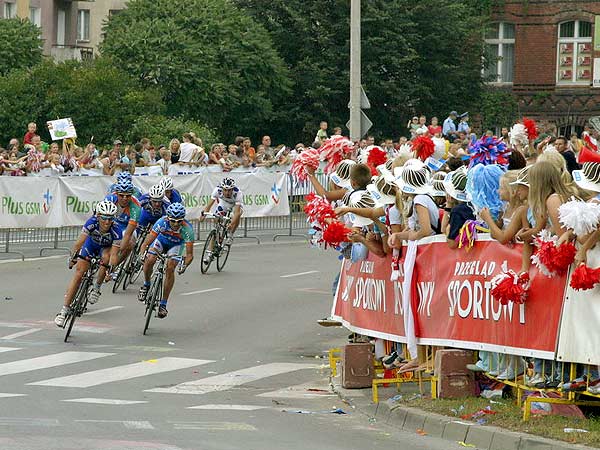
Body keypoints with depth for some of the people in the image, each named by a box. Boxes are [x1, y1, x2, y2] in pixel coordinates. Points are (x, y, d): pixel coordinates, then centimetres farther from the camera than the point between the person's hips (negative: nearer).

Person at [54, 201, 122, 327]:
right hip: (92, 244, 1)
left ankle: (96, 288, -8)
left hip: (106, 247, -1)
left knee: (106, 257, -35)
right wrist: (73, 257, -45)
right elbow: (79, 242, -35)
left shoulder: (116, 230, -35)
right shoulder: (92, 223, -34)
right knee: (79, 272, -13)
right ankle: (64, 310, -11)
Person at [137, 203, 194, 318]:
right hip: (161, 240, 0)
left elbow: (190, 254, -32)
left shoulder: (187, 229, -35)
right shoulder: (162, 222, -36)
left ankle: (163, 304, -11)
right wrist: (142, 255, -52)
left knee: (170, 268, -22)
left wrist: (184, 265, -51)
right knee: (150, 260, -26)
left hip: (176, 245, 0)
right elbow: (146, 243, -33)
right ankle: (146, 285, 5)